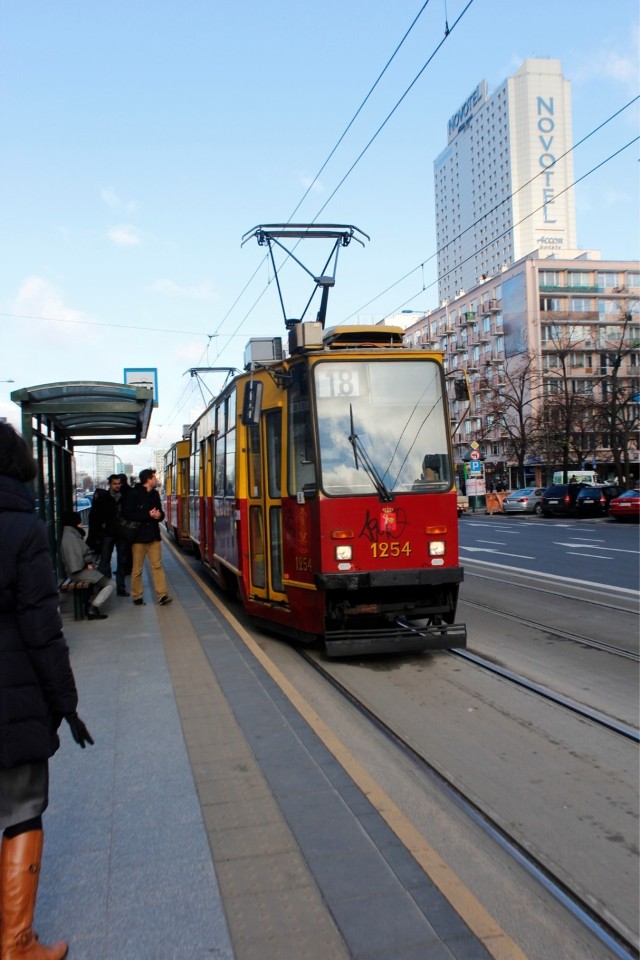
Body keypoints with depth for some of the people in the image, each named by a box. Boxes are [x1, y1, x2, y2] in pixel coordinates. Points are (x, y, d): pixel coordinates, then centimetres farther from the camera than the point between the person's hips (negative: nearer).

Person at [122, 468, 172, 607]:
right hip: (139, 536, -5)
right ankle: (137, 596, 16)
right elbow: (127, 514, -17)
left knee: (157, 566, 3)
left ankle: (162, 595, 2)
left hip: (154, 536, 5)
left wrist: (159, 515, -7)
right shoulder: (133, 494, -10)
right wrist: (148, 515, -20)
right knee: (137, 569, 5)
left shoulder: (154, 494, 9)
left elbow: (160, 511, 18)